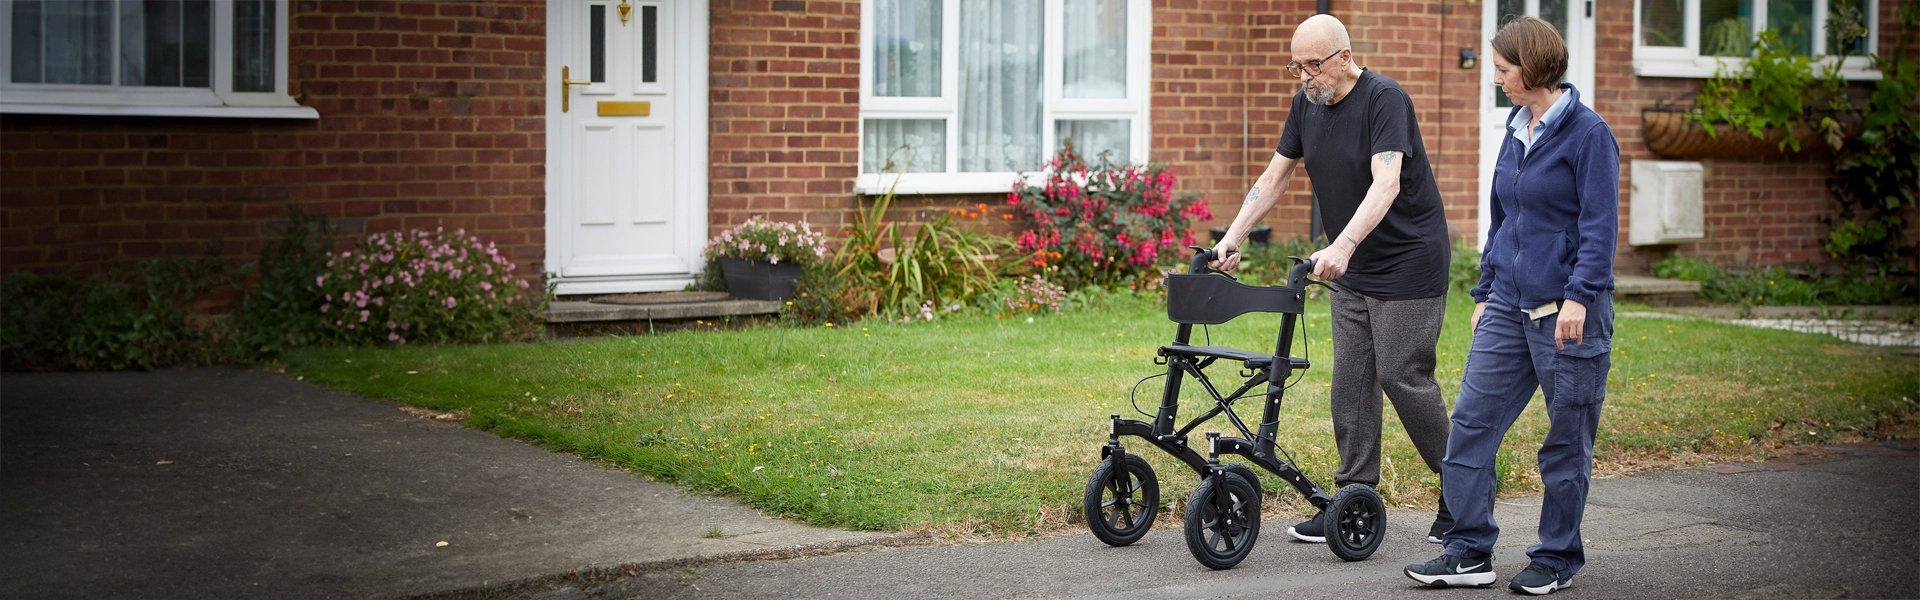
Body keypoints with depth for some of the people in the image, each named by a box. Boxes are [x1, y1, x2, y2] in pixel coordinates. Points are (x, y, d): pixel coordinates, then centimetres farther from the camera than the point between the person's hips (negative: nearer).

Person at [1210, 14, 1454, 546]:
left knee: (1402, 377, -7)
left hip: (1409, 265, -7)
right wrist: (1233, 237, 2)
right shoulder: (1307, 104, 5)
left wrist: (1341, 247, -43)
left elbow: (1386, 184, -31)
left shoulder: (1385, 100, -18)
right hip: (1351, 272, 7)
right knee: (1350, 382, 4)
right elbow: (1274, 177, 12)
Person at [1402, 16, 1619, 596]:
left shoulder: (1588, 133, -10)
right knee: (1471, 421, 1)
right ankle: (1470, 552, 7)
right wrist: (1486, 292, 20)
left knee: (1566, 440, 5)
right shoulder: (1517, 130, 13)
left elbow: (1600, 226, -14)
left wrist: (1579, 296, -22)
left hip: (1567, 311, -7)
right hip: (1509, 307, 7)